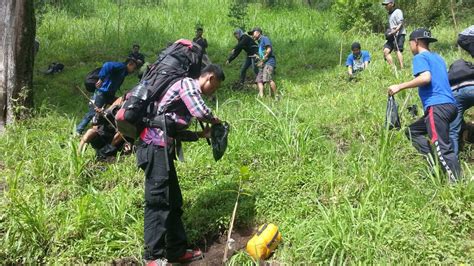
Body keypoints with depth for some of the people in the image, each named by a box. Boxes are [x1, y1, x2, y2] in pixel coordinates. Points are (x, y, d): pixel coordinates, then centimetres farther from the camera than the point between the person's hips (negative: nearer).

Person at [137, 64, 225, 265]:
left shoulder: (190, 91, 23)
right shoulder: (187, 84, -4)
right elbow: (200, 112, -20)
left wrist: (201, 135, 13)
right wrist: (214, 120, 0)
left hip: (161, 148, 10)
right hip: (155, 147, -10)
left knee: (173, 201, 12)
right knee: (158, 201, -8)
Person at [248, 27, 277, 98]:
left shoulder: (264, 38, 2)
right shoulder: (260, 42, 28)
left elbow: (269, 50, -11)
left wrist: (262, 61, -11)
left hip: (269, 62, -10)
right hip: (263, 64, 10)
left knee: (268, 79, -24)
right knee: (259, 80, -4)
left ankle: (276, 96, -21)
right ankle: (261, 96, -13)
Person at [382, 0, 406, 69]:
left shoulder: (397, 11, -2)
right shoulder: (390, 14, 23)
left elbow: (400, 24, -12)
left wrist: (395, 31, -26)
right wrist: (389, 32, 5)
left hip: (399, 34, -8)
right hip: (392, 36, 8)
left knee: (398, 50, -21)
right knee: (386, 51, -4)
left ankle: (402, 69, -28)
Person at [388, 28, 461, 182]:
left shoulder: (420, 57, -1)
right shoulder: (438, 58, 25)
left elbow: (426, 78, -19)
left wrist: (400, 87, -15)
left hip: (437, 106, -9)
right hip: (449, 105, 9)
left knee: (443, 148, -12)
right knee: (412, 131, 19)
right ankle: (436, 166, 7)